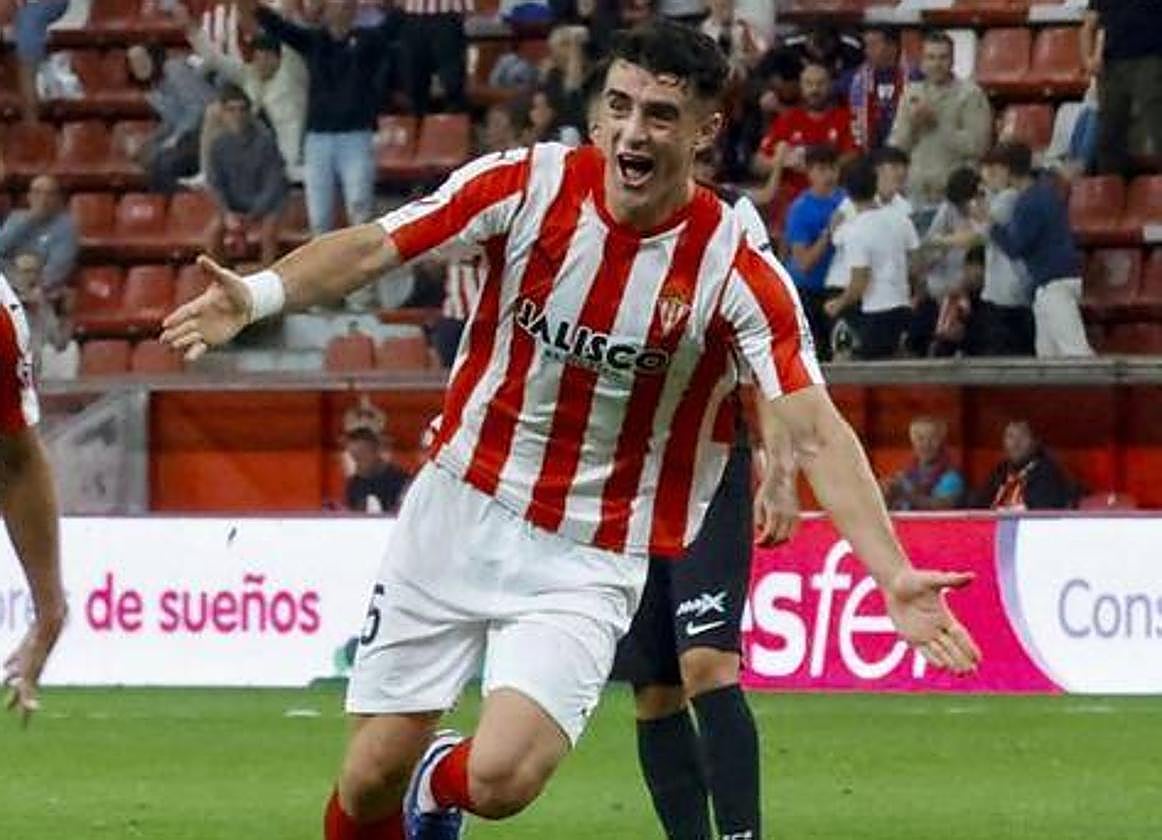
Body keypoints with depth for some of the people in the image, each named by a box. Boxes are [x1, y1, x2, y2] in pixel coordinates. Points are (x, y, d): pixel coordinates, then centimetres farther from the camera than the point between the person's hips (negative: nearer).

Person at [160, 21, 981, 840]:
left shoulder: (737, 272, -16)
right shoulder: (529, 185, -10)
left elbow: (817, 434, -20)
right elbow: (371, 248, -9)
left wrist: (894, 576, -32)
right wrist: (258, 294, -28)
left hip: (590, 562, -2)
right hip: (461, 507, 2)